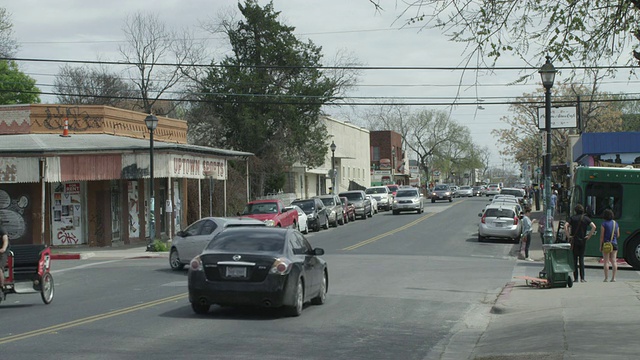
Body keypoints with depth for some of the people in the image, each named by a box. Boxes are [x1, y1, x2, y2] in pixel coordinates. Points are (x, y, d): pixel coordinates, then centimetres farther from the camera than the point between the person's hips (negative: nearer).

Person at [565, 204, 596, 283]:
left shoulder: (572, 218, 1)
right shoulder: (586, 218, 3)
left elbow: (565, 226, -13)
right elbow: (594, 227, -10)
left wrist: (568, 236, -8)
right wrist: (589, 235, -3)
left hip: (574, 241, -1)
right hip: (582, 240, 1)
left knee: (574, 259, 5)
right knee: (581, 259, 7)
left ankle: (575, 278, 1)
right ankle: (582, 278, 0)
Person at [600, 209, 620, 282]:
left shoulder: (604, 224, -8)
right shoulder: (615, 223, 7)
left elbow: (602, 236, -9)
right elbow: (618, 235, 12)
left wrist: (600, 246, -4)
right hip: (614, 244, 4)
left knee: (606, 261, -2)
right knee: (614, 261, 4)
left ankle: (606, 278, -3)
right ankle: (613, 278, 1)